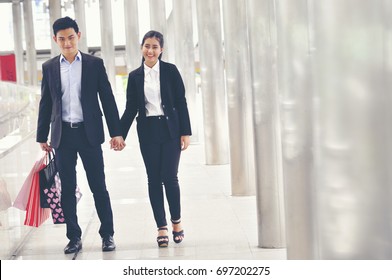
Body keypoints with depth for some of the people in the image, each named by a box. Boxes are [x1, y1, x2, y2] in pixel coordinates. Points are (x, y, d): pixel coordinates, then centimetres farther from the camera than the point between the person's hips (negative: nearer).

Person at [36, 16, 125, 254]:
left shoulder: (95, 64, 2)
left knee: (99, 187, 2)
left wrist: (116, 133, -4)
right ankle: (74, 237, 14)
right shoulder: (49, 67, 7)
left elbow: (107, 99, 1)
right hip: (63, 135, 2)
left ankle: (108, 235, 12)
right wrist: (42, 136, 8)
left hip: (89, 133, -2)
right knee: (67, 189, 5)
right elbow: (45, 104, 10)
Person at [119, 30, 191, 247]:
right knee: (154, 179, 3)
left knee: (169, 177, -4)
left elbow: (181, 102, 0)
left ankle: (176, 221, 18)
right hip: (148, 132, 2)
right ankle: (162, 228, 10)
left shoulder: (170, 71, 0)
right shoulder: (135, 76, 5)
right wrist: (120, 134, 1)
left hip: (170, 129, -2)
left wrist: (185, 132, -5)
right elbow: (131, 108, 8)